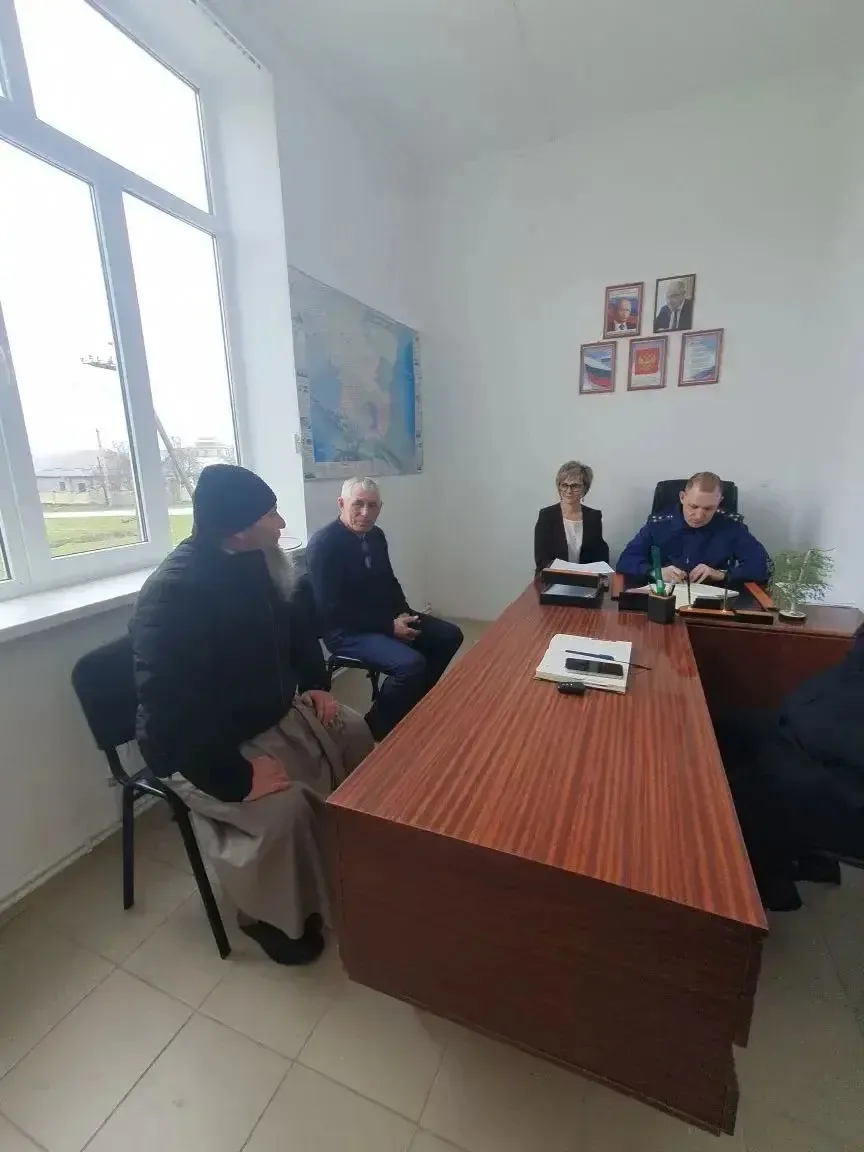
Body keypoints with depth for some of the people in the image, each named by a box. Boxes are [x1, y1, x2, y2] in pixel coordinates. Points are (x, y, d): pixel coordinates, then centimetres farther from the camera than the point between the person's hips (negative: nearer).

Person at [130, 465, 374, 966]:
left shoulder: (255, 563, -5)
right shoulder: (171, 596, -30)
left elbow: (295, 627, 11)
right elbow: (170, 714, -32)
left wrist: (316, 685, 2)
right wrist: (239, 778, -30)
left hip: (275, 713, 8)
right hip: (197, 745, -8)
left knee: (354, 733, 0)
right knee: (285, 806, -26)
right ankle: (272, 916, 7)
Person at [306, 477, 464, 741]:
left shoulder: (376, 535, 5)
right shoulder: (323, 544, -19)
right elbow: (333, 610, -22)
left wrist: (404, 614, -2)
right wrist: (389, 627, -21)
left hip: (386, 618, 9)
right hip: (346, 630, -8)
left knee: (449, 636, 4)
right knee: (411, 663, -29)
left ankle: (415, 702, 19)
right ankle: (377, 725, -2)